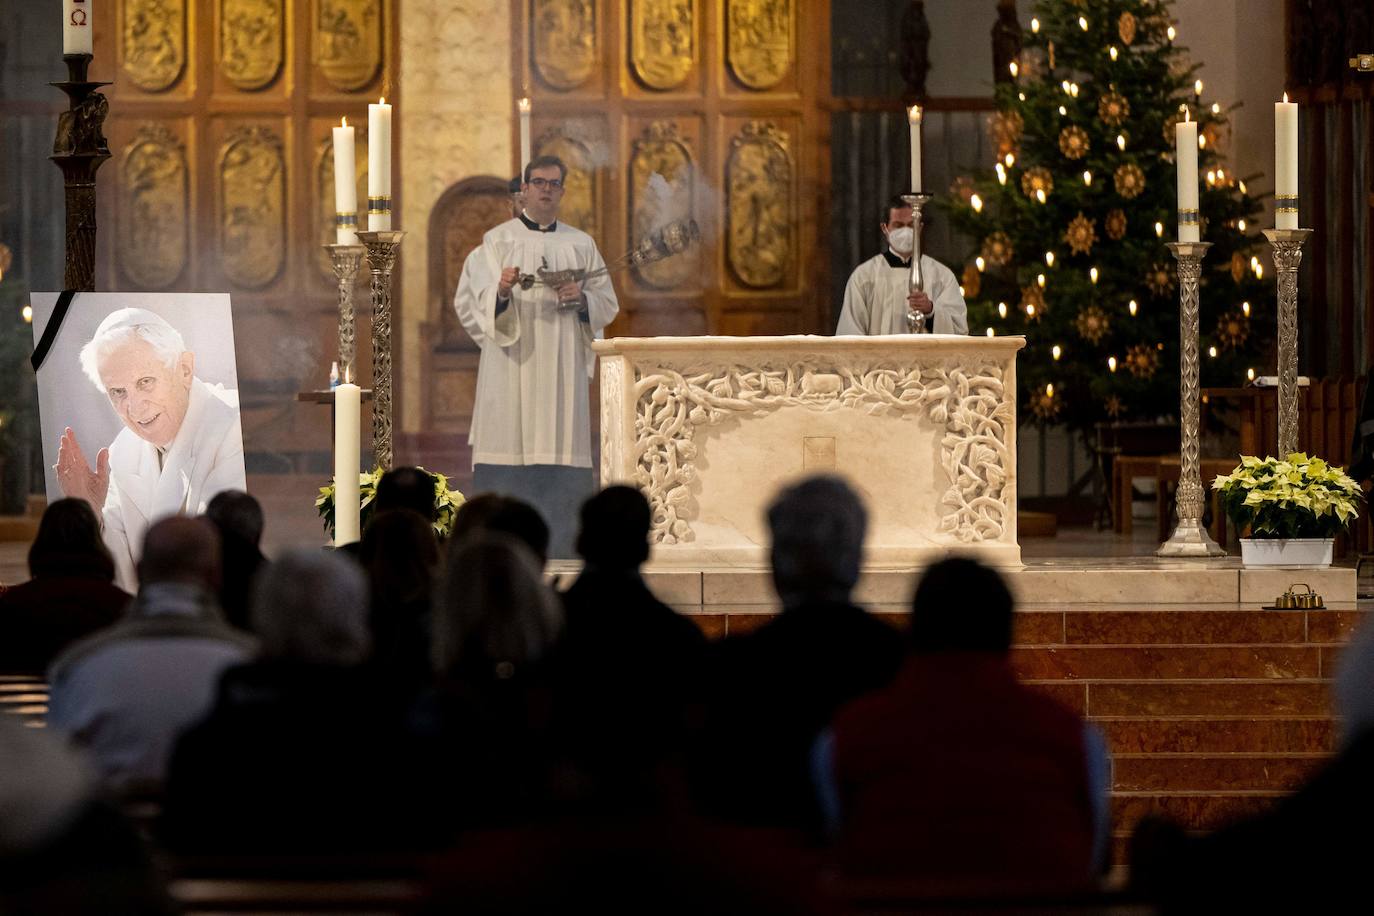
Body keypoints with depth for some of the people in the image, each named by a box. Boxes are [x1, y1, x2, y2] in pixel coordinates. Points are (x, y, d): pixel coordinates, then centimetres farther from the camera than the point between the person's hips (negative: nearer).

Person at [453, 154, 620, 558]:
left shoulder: (581, 244, 13)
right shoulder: (497, 241, 6)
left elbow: (607, 304, 14)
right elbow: (474, 301, -2)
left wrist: (581, 298, -7)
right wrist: (501, 290, -23)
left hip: (562, 368, 2)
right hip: (511, 368, -2)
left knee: (561, 446, -5)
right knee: (510, 449, -9)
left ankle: (559, 546, -3)